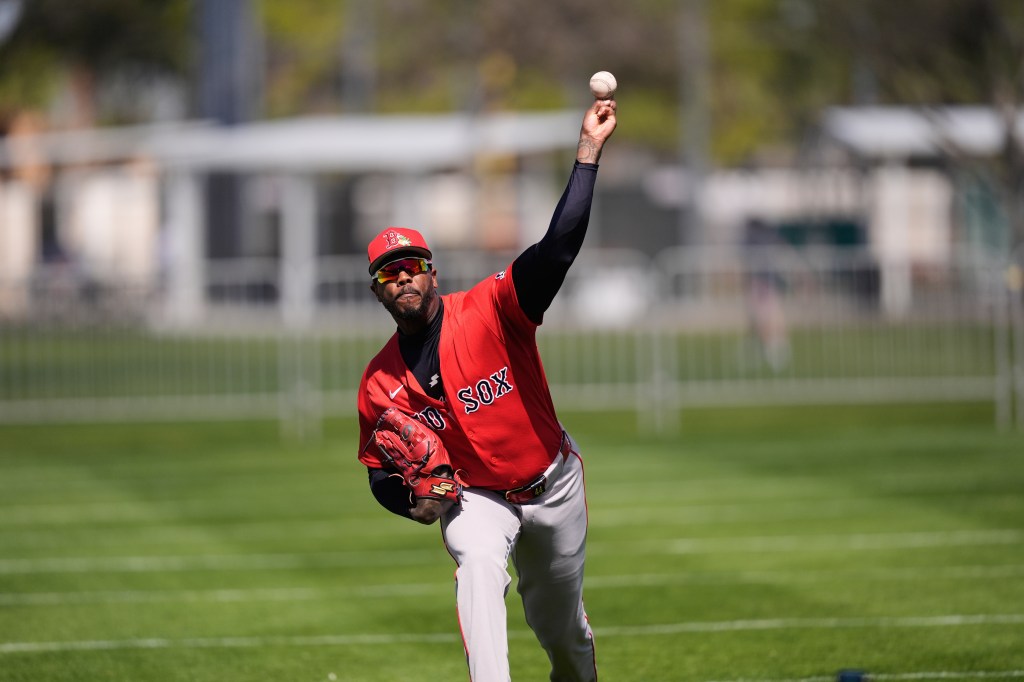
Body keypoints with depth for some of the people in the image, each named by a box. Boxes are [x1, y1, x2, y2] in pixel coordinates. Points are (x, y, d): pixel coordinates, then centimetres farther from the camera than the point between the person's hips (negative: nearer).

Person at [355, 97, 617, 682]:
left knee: (562, 626, 15)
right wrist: (414, 502, -22)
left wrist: (589, 151, -39)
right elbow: (382, 472, 1)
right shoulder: (380, 384, -10)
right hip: (473, 497, 0)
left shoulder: (490, 310, -20)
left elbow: (559, 246, -31)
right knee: (477, 564, -33)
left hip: (553, 484, 0)